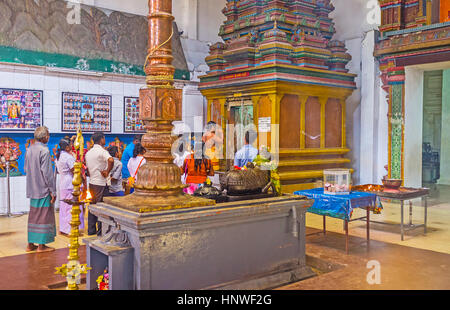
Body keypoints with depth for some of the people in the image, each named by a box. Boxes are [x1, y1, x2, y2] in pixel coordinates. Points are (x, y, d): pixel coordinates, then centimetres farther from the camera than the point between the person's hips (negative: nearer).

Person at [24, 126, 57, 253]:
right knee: (44, 216, 1)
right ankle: (41, 245, 6)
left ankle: (31, 244, 20)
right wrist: (53, 191, -14)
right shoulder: (44, 150, -16)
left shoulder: (29, 149, 8)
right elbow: (47, 172, -18)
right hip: (43, 189, -8)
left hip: (32, 189, 8)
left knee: (33, 215, 14)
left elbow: (26, 169, 16)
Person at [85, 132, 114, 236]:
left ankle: (91, 229, 20)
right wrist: (107, 172, -20)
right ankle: (100, 231, 3)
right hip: (100, 183, -7)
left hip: (91, 182, 7)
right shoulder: (102, 151, -14)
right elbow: (111, 160, -34)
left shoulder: (88, 153, 11)